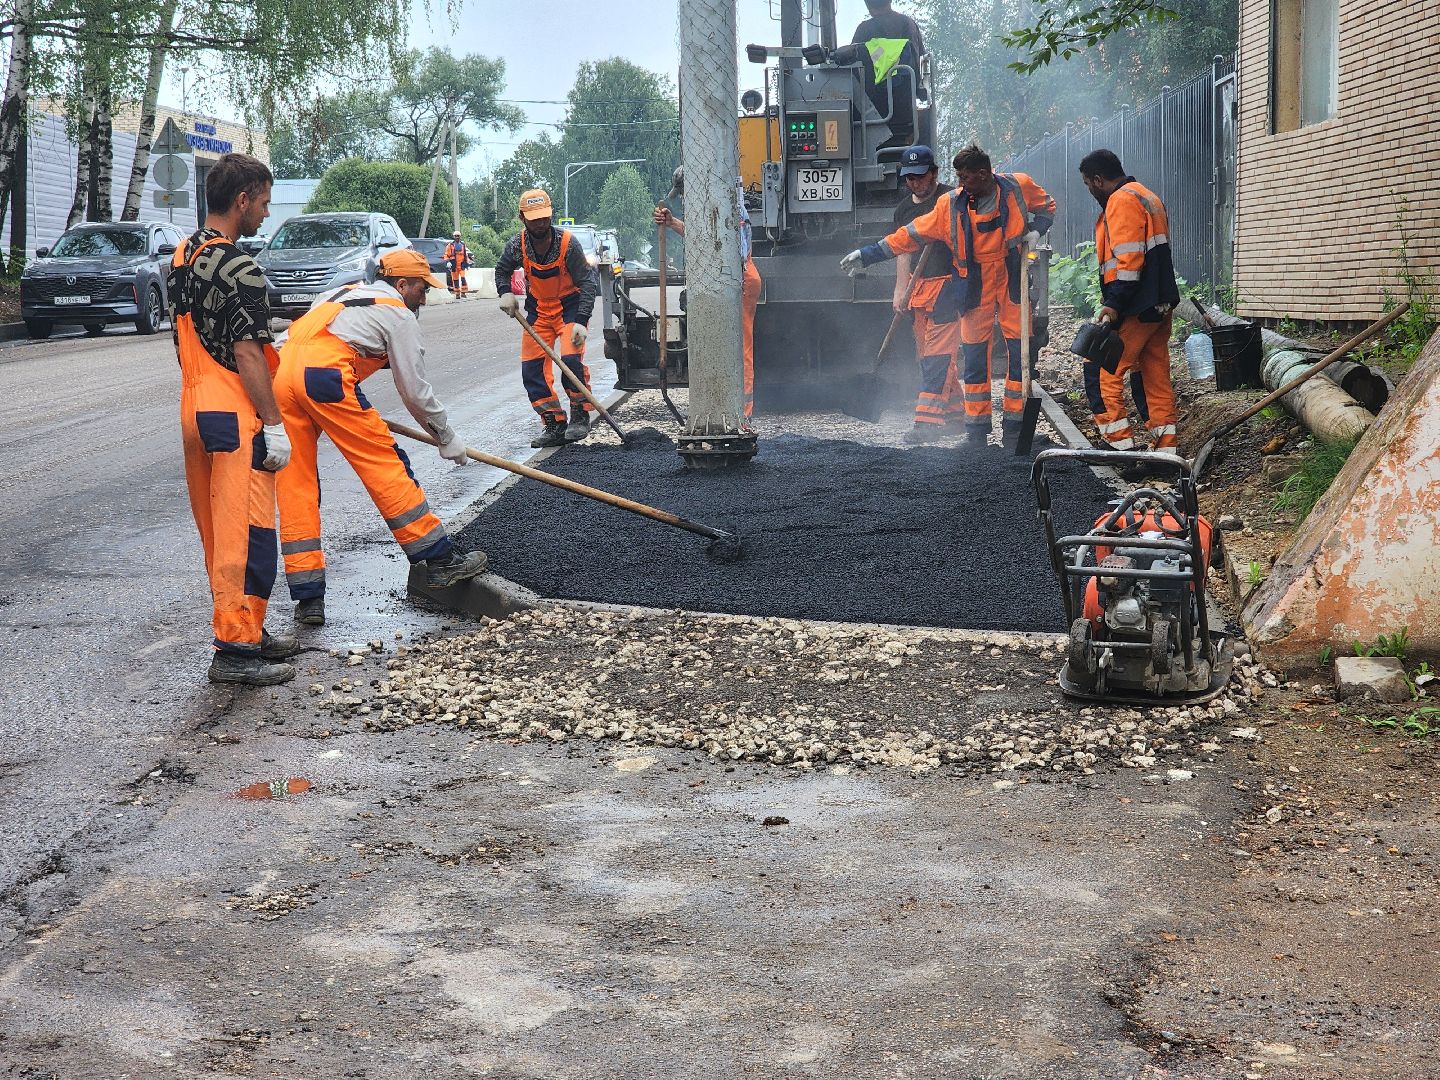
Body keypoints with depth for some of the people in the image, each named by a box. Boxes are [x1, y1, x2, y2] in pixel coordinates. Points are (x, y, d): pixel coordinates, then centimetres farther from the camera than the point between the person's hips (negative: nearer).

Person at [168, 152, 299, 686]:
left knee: (219, 530, 15)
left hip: (195, 408, 10)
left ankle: (245, 628, 26)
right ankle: (235, 649, -4)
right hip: (235, 415, -10)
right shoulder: (238, 269, -16)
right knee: (245, 531, -6)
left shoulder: (183, 257, 12)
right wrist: (273, 425, -16)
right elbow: (246, 355, -19)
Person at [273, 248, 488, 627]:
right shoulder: (398, 314, 11)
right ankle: (440, 561, 6)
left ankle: (307, 596, 7)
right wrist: (448, 439, 22)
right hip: (324, 374, -7)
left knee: (296, 485, 8)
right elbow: (415, 391, 10)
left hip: (281, 375, 7)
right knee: (385, 465, 1)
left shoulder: (342, 293, 33)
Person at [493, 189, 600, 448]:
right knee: (531, 367, -3)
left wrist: (581, 321, -30)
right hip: (538, 308, 4)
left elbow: (587, 282, -20)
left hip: (570, 305, -4)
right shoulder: (517, 244, -11)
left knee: (571, 359, -22)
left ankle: (580, 417, -4)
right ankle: (555, 425, 4)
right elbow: (502, 269, 11)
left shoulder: (567, 242, -22)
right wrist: (505, 293, -9)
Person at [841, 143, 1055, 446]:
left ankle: (1015, 422, 10)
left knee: (1020, 352, -1)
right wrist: (868, 254, -2)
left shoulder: (1018, 186, -6)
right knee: (974, 354, 0)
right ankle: (977, 427, 9)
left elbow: (1046, 206, 15)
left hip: (1012, 282, 0)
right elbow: (913, 234, 0)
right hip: (975, 287, 1)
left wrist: (1034, 231, -6)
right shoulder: (952, 205, -6)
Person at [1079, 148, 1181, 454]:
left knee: (1102, 372, -7)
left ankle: (1119, 442, -9)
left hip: (1136, 310, -10)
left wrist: (1113, 303, -25)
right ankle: (1165, 444, 14)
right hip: (1161, 304, 10)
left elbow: (1127, 258, -22)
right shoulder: (1148, 197, 21)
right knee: (1156, 374, 12)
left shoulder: (1122, 201, -12)